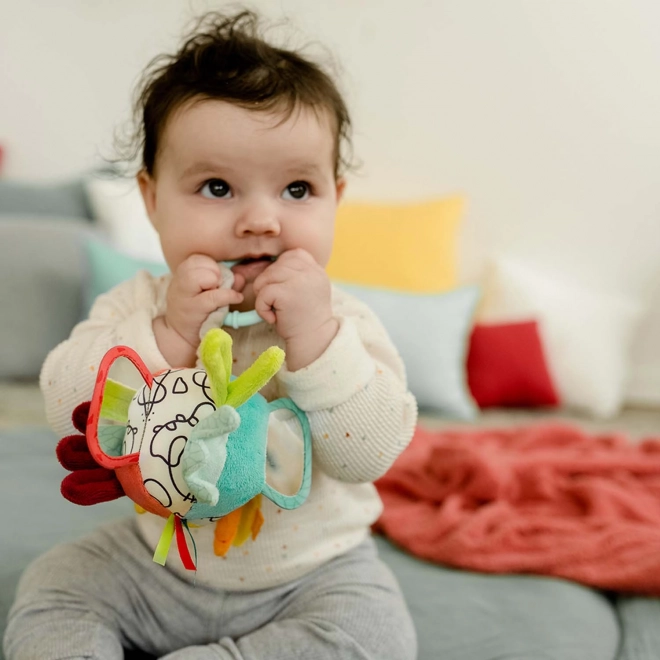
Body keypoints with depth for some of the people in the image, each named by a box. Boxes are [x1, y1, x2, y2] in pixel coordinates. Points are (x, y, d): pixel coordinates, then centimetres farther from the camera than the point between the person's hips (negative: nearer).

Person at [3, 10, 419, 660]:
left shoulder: (342, 324, -16)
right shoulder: (137, 306, -9)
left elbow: (369, 453, -27)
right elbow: (67, 408, -20)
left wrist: (313, 336, -38)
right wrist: (169, 333, -33)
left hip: (308, 572, -1)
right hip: (160, 556, 2)